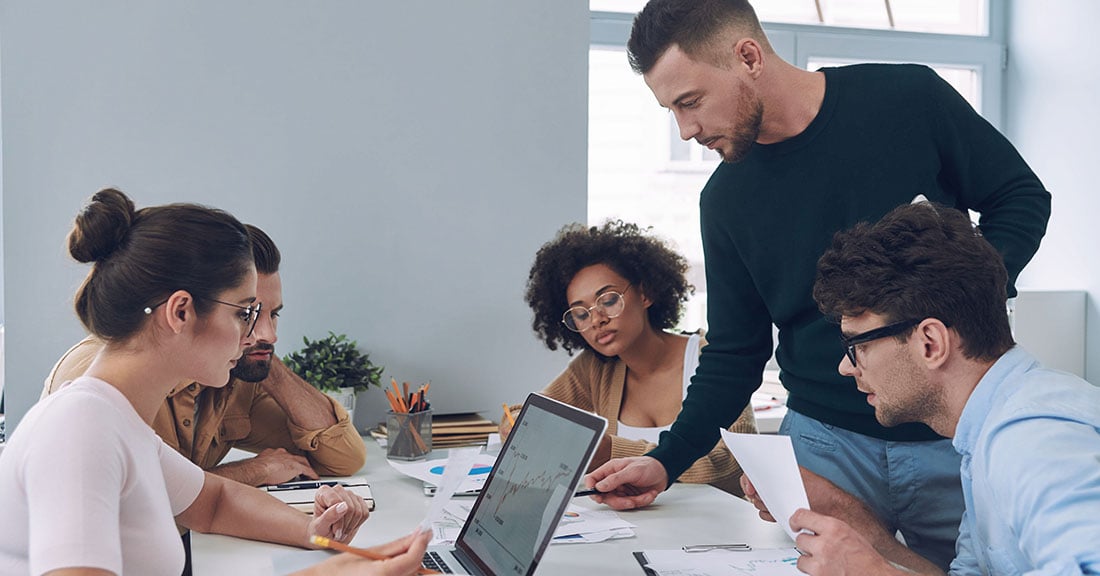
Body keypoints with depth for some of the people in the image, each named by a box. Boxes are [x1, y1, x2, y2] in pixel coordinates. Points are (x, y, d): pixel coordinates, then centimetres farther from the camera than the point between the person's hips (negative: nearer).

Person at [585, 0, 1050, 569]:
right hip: (826, 446, 2)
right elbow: (733, 355, 7)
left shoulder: (908, 98, -8)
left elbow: (1022, 197, 2)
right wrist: (666, 462, -2)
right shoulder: (725, 200, 2)